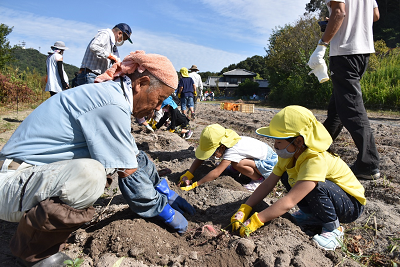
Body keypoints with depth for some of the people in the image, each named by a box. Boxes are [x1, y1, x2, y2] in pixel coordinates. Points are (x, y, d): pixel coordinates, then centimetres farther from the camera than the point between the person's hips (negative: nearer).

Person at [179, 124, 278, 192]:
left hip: (270, 161, -8)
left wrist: (194, 185, -32)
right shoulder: (221, 143, -9)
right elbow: (200, 159, -5)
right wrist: (188, 175, -14)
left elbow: (216, 173, -36)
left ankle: (259, 179, -6)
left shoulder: (231, 151, -33)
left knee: (237, 164, -29)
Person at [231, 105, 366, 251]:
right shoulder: (290, 155, -9)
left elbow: (289, 202, -41)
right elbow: (267, 184, -11)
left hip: (351, 205, -7)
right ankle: (313, 215, 10)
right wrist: (244, 210, -20)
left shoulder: (316, 161, -35)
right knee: (287, 177, -6)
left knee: (317, 186, -35)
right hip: (324, 199, 8)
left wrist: (255, 221, -38)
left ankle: (333, 229, -9)